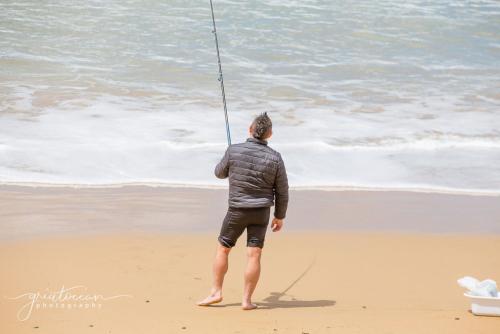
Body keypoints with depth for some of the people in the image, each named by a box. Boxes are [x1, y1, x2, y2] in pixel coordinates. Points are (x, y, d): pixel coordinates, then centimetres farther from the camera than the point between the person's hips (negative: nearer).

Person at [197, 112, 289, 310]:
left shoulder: (234, 151, -11)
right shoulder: (274, 158, -8)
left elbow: (220, 173, 8)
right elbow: (282, 191, -1)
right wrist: (280, 216, 12)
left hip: (237, 211, -1)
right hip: (261, 212, 1)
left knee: (222, 249, 15)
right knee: (253, 255, 2)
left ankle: (216, 293, 17)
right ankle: (247, 300, 3)